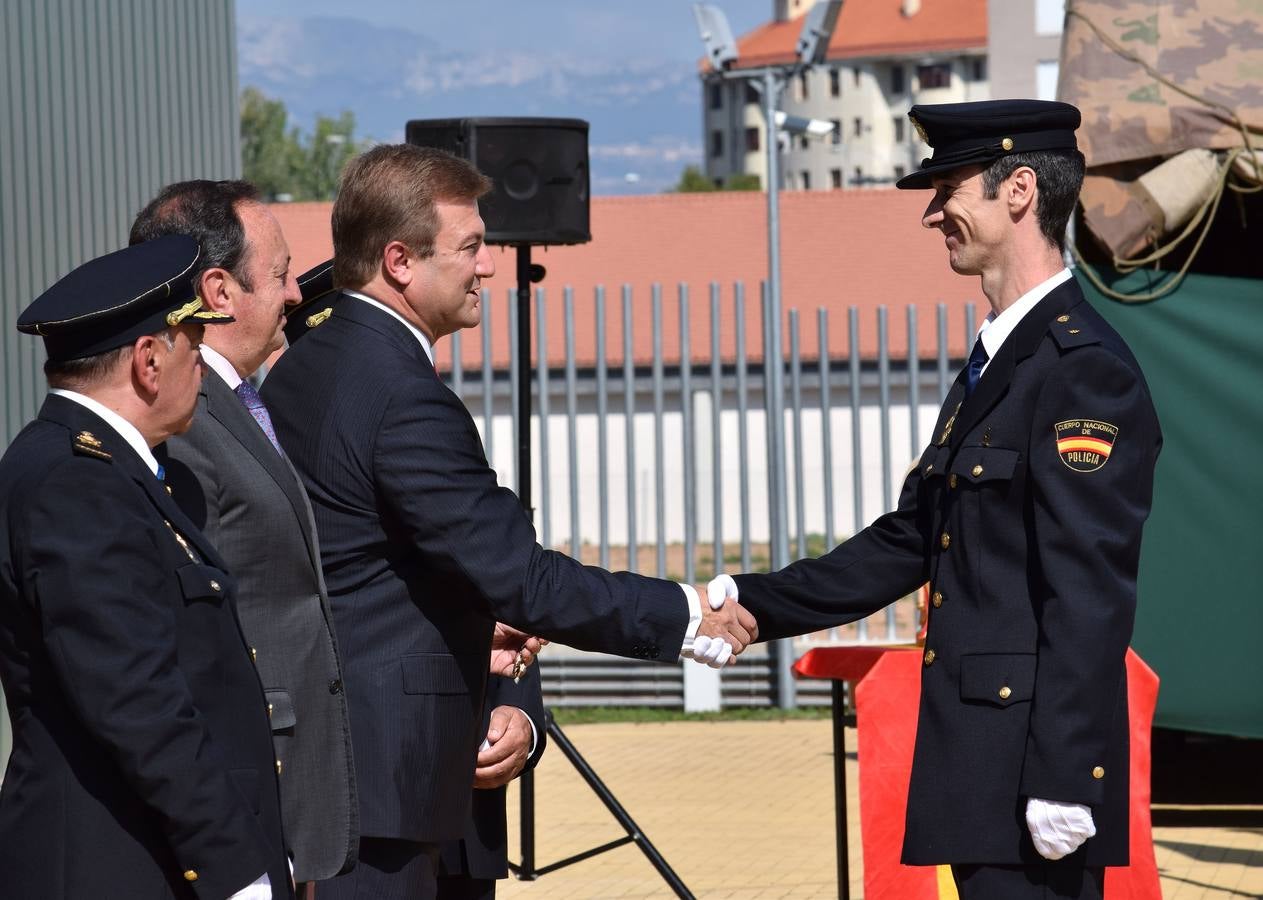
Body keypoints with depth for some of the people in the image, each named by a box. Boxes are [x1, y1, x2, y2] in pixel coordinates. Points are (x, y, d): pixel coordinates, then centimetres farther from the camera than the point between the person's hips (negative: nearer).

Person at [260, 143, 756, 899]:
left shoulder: (300, 369, 12)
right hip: (375, 770, -10)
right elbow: (519, 576, -20)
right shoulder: (404, 397, -18)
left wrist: (465, 628, 18)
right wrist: (684, 618, -12)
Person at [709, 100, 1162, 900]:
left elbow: (1090, 592, -19)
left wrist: (1061, 777, -23)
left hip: (1034, 767, -10)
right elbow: (908, 542, 20)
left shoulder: (1084, 367, -14)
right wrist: (755, 602, 12)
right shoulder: (993, 363, 18)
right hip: (980, 760, 10)